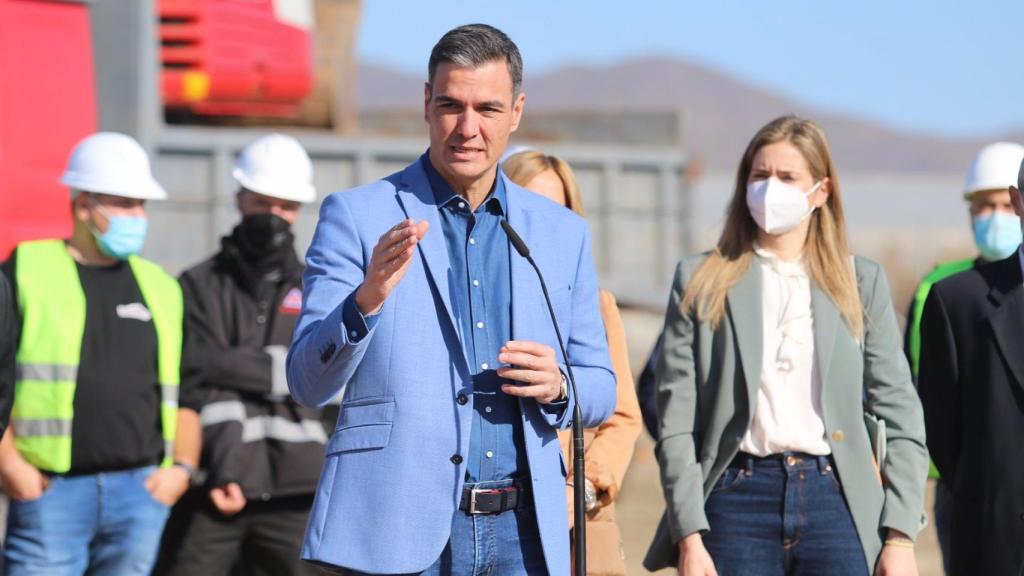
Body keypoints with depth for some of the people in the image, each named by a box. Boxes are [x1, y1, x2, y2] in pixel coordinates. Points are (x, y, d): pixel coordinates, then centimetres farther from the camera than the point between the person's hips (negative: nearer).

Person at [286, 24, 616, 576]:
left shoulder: (562, 233, 14)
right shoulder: (356, 216, 2)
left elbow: (600, 388, 18)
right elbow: (307, 383, -3)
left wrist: (558, 386, -5)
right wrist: (367, 300, -21)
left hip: (521, 531, 4)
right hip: (397, 531, -3)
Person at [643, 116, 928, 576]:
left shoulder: (861, 282, 11)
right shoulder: (700, 282, 7)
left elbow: (900, 417, 9)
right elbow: (675, 422, 2)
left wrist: (900, 535, 0)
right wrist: (689, 537, -7)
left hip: (835, 501, 1)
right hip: (737, 499, -1)